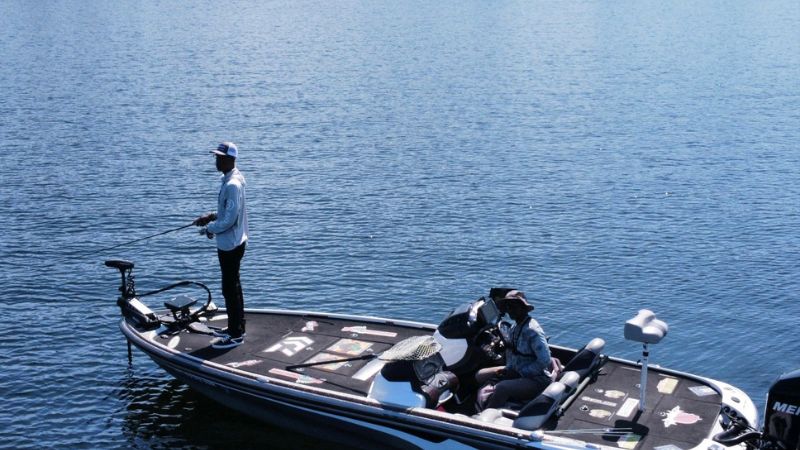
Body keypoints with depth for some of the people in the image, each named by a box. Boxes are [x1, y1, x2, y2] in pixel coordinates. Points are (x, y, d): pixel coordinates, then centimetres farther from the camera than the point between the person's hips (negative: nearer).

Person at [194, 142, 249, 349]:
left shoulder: (232, 185, -23)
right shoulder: (232, 179, 9)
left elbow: (230, 218, -25)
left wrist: (210, 228, -12)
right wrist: (211, 216, 9)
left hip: (230, 245, -10)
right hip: (233, 243, 10)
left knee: (230, 289, -3)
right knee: (233, 287, 18)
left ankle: (235, 335, 4)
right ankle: (235, 327, 30)